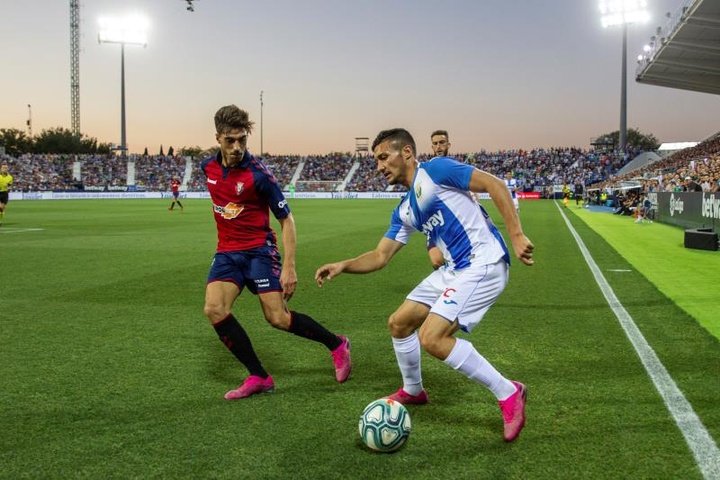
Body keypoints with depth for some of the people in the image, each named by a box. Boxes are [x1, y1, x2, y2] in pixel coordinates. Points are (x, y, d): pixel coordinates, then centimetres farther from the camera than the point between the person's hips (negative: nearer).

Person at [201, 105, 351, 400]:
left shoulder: (258, 173, -15)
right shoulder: (208, 167, 2)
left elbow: (286, 220, -11)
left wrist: (289, 267, -17)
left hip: (259, 250, -5)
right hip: (226, 253, 5)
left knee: (278, 318, -10)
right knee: (214, 309, -17)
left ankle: (336, 345, 16)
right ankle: (258, 378, -5)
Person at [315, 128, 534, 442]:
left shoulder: (435, 170, -8)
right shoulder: (403, 211, 17)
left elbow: (495, 184, -13)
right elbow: (380, 256, 16)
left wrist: (516, 235, -20)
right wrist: (343, 266, -1)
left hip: (483, 264, -9)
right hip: (453, 269, 9)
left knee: (432, 338, -20)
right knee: (398, 323, 14)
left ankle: (508, 393, -5)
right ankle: (413, 391, 37)